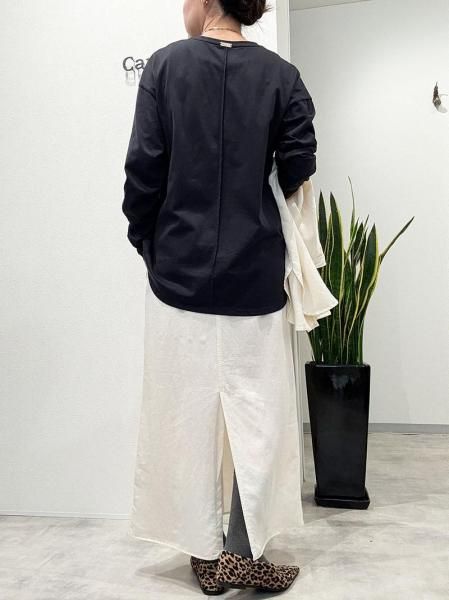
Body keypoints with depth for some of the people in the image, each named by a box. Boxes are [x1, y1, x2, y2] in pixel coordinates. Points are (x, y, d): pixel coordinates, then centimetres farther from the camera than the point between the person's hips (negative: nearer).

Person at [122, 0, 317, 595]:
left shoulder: (166, 64, 1)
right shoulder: (281, 74, 3)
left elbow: (144, 166, -5)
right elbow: (297, 171, -3)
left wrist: (146, 241, 8)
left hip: (180, 271, 0)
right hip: (255, 274, 1)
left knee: (187, 412, 10)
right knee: (257, 411, 12)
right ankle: (243, 550, 16)